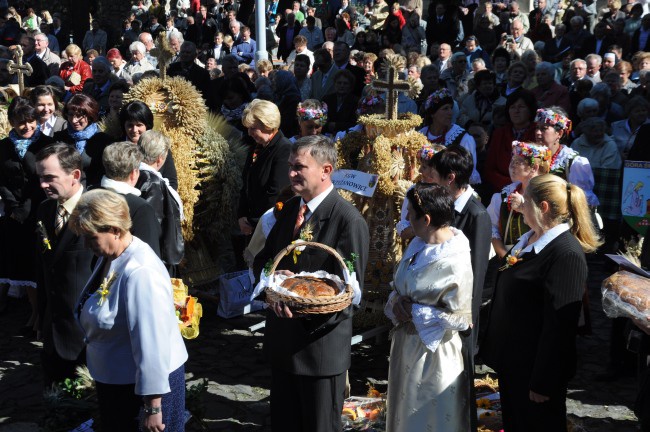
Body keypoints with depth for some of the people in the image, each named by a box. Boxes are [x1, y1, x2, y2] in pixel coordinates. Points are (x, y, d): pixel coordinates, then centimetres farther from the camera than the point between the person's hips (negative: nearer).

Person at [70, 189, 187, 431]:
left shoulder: (140, 273, -30)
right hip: (115, 380, 9)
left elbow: (152, 344, -29)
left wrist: (152, 407, -25)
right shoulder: (109, 256, 0)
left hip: (142, 385, -9)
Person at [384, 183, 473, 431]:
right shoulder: (418, 244, 1)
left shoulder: (455, 263, -23)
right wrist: (396, 302, -9)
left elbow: (460, 318, -21)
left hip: (432, 352, -7)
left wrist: (413, 312, -18)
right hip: (405, 343, 8)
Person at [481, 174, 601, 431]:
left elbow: (559, 325, -24)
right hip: (511, 360, 9)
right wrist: (493, 347, 19)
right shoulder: (529, 239, 7)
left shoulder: (566, 255, -23)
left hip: (535, 368, -9)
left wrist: (543, 382, -21)